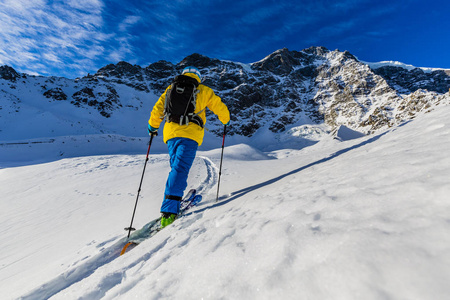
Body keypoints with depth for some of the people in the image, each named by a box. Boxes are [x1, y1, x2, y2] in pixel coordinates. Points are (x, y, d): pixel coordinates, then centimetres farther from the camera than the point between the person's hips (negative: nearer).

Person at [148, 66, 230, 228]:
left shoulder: (171, 88, 21)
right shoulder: (204, 90, 15)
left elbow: (158, 108, 17)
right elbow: (220, 107, 19)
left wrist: (153, 126, 30)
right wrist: (226, 120, 37)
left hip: (170, 131, 4)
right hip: (190, 133, -4)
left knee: (177, 167, 18)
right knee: (180, 169, -12)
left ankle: (175, 198, 16)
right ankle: (168, 212, -19)